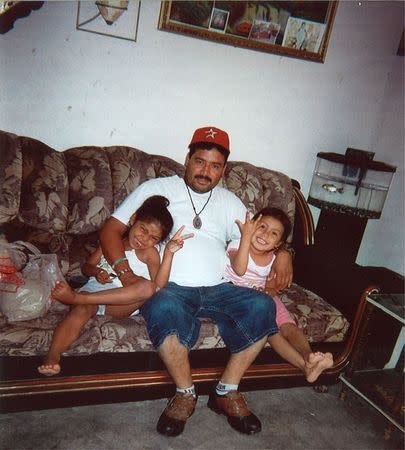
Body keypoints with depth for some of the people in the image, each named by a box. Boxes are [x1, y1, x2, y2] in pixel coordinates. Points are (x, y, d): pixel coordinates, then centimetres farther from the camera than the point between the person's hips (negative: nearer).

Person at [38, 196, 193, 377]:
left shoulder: (150, 253, 6)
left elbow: (158, 285, -11)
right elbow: (86, 266, 22)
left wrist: (169, 252, -19)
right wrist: (96, 271, -3)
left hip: (122, 303, -1)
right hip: (95, 289, 2)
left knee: (147, 287, -33)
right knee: (83, 309, -34)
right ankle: (52, 357, -47)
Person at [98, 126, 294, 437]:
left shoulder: (229, 201, 21)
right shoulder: (156, 189, 9)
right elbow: (111, 230, 4)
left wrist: (283, 252, -1)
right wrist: (127, 273, -11)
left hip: (218, 288, 4)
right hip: (169, 286, -3)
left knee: (262, 306, -24)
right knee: (165, 309, -38)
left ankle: (227, 391, -4)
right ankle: (185, 393, -10)